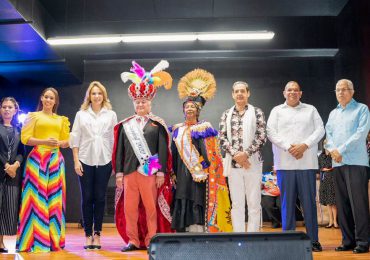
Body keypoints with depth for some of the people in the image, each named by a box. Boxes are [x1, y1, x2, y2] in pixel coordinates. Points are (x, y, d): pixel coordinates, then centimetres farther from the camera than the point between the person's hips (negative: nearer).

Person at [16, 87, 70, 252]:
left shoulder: (61, 120, 18)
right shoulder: (33, 116, 7)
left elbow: (67, 141, 16)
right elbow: (25, 138, -3)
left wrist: (58, 143, -5)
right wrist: (45, 141, -16)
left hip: (55, 160, 4)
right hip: (37, 159, -4)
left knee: (55, 198, 2)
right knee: (37, 197, -7)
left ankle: (53, 240, 7)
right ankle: (36, 241, -4)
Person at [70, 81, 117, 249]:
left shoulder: (111, 115, 8)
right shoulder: (81, 114, 8)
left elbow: (115, 139, 6)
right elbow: (75, 138, 5)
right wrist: (76, 161, -3)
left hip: (104, 161, 0)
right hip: (85, 160, 0)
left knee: (100, 198, 2)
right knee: (87, 198, 2)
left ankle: (97, 234, 10)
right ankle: (88, 235, 10)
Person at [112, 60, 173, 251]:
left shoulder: (157, 124, 3)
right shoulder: (125, 125, 13)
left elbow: (163, 149, -2)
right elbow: (119, 150, 10)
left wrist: (161, 172, -9)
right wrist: (118, 172, 3)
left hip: (150, 172, -3)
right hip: (129, 171, 3)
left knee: (151, 207, 3)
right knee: (129, 208, 4)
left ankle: (151, 241, 13)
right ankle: (133, 240, 15)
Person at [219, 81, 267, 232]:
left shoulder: (257, 112, 3)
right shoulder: (226, 115, 10)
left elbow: (262, 137, -5)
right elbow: (222, 139, 3)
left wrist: (246, 154, -14)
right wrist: (236, 155, -10)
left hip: (253, 163, -2)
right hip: (233, 163, 2)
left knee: (254, 203, 2)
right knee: (236, 203, 7)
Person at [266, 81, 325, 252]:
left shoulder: (311, 110, 16)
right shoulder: (277, 111, 14)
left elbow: (320, 130, 5)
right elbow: (271, 132, 1)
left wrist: (304, 145, -10)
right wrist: (288, 147, -11)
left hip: (307, 163, 0)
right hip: (285, 164, 0)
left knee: (309, 202, 1)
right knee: (287, 202, 2)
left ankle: (313, 240, 8)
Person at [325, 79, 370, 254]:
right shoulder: (333, 113, 20)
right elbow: (328, 135, 14)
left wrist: (341, 149, -12)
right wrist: (333, 151, -6)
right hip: (337, 163, 6)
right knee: (342, 203, 6)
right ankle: (348, 240, 13)